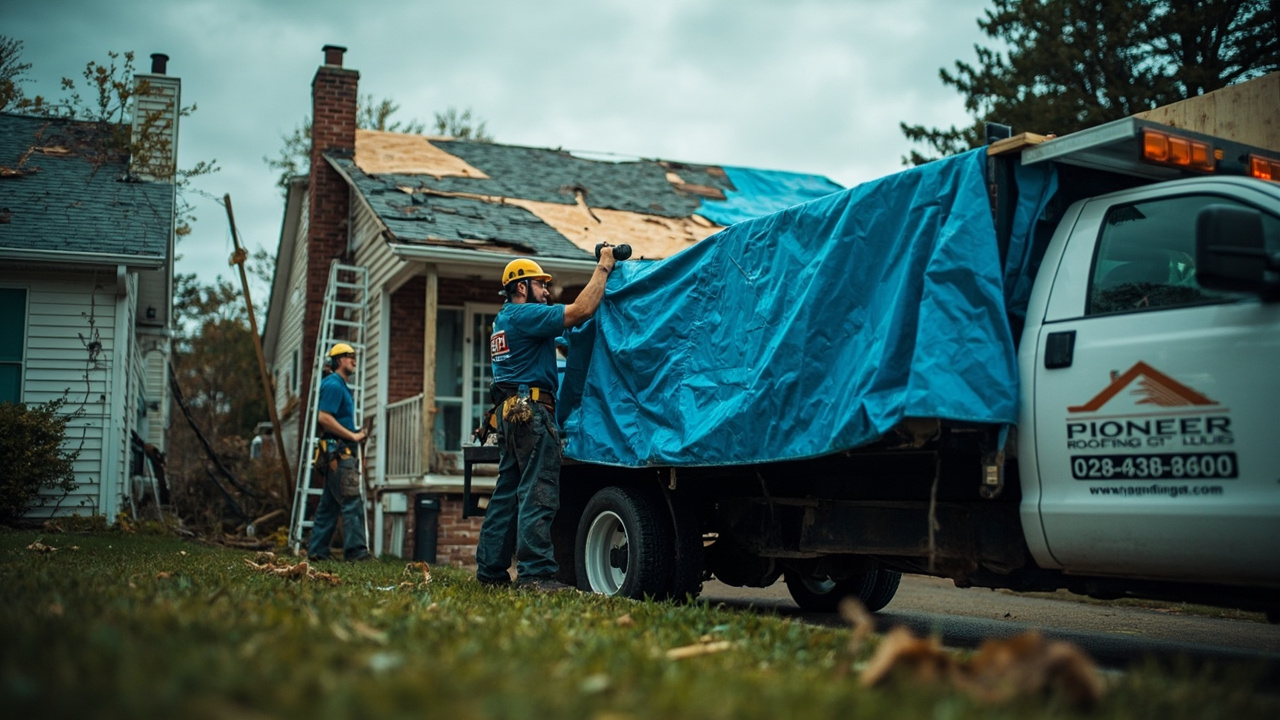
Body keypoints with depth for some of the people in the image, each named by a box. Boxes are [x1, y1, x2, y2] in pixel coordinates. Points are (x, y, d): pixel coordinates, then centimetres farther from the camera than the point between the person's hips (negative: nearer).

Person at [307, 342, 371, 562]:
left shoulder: (340, 386, 21)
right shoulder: (334, 385, -10)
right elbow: (324, 417, -21)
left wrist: (355, 434, 14)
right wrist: (352, 436, -17)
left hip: (339, 454, 11)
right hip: (338, 452, -11)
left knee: (329, 504, 11)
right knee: (352, 503, -13)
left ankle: (317, 551, 14)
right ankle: (355, 551, -15)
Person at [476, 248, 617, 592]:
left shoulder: (505, 319, 24)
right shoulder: (523, 315, -9)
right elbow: (582, 310, -18)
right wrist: (602, 268, -8)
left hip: (511, 411, 11)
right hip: (531, 410, -11)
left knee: (508, 492, 11)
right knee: (538, 493, -13)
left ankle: (490, 569, 14)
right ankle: (536, 573, -16)